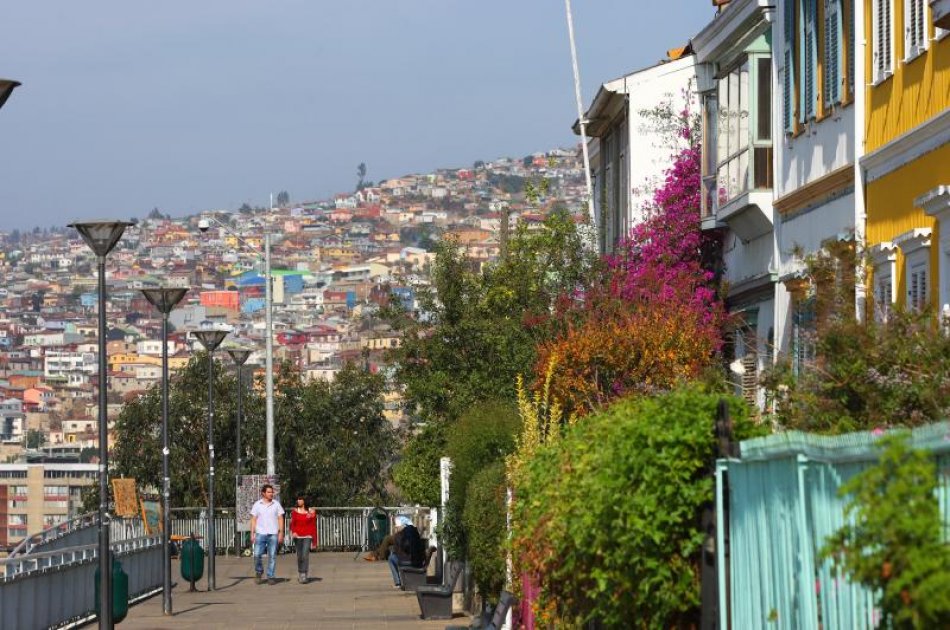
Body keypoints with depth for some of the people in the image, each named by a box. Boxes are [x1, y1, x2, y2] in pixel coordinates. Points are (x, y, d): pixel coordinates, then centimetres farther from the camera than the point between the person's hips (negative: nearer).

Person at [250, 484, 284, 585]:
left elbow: (280, 519, 6)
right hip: (260, 534, 0)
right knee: (257, 555, -7)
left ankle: (271, 577, 6)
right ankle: (259, 572, 17)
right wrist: (252, 534, -1)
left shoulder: (276, 504, 6)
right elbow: (253, 519, 7)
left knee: (272, 556, 0)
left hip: (273, 534, 0)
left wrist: (281, 533, -1)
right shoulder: (257, 504, 6)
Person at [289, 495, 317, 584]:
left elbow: (313, 527, 4)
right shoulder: (294, 511, 7)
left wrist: (314, 542, 4)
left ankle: (304, 576, -17)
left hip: (307, 537, -2)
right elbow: (292, 524, 4)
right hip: (297, 537, 3)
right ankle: (300, 574, 27)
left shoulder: (311, 512, 1)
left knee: (305, 556, -15)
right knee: (299, 557, 8)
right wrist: (293, 532, -19)